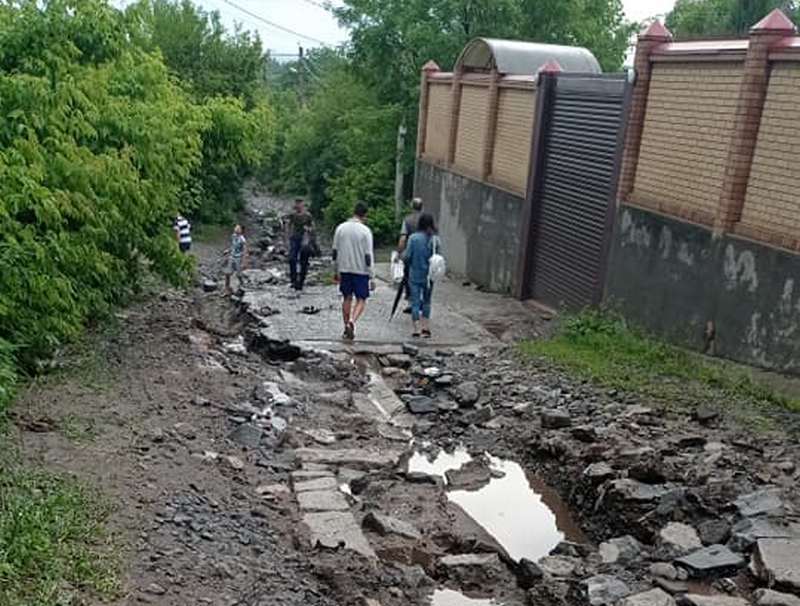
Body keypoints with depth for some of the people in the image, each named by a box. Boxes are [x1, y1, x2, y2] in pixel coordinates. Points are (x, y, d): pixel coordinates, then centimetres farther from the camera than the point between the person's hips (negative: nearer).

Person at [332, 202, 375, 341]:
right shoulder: (365, 231, -11)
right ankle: (352, 321, -19)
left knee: (347, 298, 15)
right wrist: (372, 277, -7)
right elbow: (369, 256, -11)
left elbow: (335, 252, 8)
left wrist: (337, 271, 18)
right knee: (361, 300, 5)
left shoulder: (340, 228, 3)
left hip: (344, 269, 4)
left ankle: (346, 327, 19)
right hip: (361, 271, -4)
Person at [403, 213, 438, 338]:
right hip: (429, 275, 2)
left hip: (415, 275, -2)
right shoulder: (435, 239, -5)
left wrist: (403, 255, 11)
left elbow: (407, 256, -10)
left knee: (415, 301, 4)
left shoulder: (414, 238, -11)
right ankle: (426, 327, 17)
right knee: (426, 301, 17)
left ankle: (416, 328, 1)